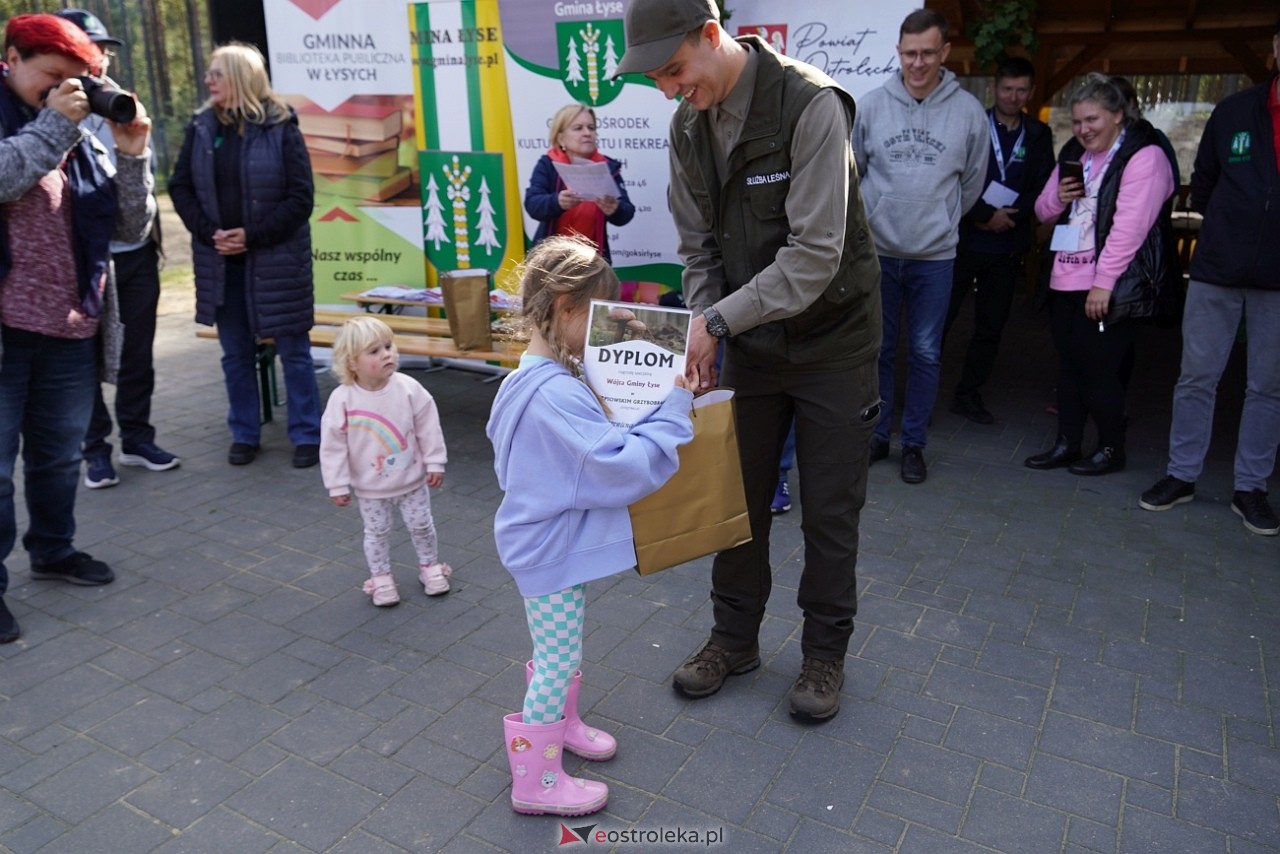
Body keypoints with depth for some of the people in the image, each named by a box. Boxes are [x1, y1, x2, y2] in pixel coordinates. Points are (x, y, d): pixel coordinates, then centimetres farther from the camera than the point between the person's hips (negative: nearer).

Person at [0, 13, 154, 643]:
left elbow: (129, 229, 5)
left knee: (60, 454, 17)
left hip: (72, 330, 5)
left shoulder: (81, 141, 11)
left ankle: (53, 550, 36)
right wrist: (51, 124, -16)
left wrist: (132, 153, -5)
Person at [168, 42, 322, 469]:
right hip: (220, 260, 4)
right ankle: (244, 434, 24)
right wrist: (209, 233, -7)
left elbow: (300, 197, -10)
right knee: (236, 353, 12)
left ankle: (306, 435, 13)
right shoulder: (202, 127, 5)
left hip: (276, 259, -4)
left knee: (293, 351, 2)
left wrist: (252, 236, -13)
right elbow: (180, 187, 7)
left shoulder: (280, 128, -6)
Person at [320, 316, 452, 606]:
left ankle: (430, 566, 39)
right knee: (377, 533, 15)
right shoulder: (342, 399, -19)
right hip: (370, 487, -1)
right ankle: (381, 578, 35)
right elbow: (333, 445, -12)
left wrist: (435, 463, -5)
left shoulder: (408, 388, -17)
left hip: (412, 479, 1)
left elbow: (428, 428, -7)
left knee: (421, 525, 16)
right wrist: (338, 485, -9)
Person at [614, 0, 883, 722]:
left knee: (830, 510, 6)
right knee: (738, 498, 12)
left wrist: (718, 319, -26)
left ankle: (825, 652, 27)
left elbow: (815, 255, -27)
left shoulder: (811, 105, -21)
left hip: (832, 339, -5)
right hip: (748, 341, 5)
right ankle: (735, 639, 32)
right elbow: (699, 249, 3)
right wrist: (703, 333, -10)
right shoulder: (689, 125, -1)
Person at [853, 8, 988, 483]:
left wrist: (942, 221, 13)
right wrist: (868, 219, 12)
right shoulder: (872, 105, -2)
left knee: (925, 353, 6)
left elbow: (973, 181, 9)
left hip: (935, 257, 0)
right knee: (877, 349, 9)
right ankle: (876, 435, 25)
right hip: (877, 251, 1)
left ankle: (914, 444, 19)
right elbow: (851, 172, 9)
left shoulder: (968, 111, -3)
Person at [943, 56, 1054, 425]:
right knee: (940, 319, -4)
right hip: (963, 240, -3)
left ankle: (968, 394, 20)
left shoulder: (1038, 135, 10)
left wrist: (1009, 216, -11)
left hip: (1007, 247, 4)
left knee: (991, 326, 9)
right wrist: (987, 215, -14)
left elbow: (1042, 189, 4)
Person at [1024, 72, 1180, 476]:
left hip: (1106, 287, -7)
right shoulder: (1073, 154, 15)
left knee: (1098, 368, -3)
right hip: (1064, 280, 7)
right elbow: (1043, 211, 22)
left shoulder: (1143, 156, -9)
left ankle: (1111, 448, 14)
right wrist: (1056, 197, -1)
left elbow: (1130, 226, -17)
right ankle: (1067, 444, 20)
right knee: (1069, 364, 11)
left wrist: (1103, 282, -21)